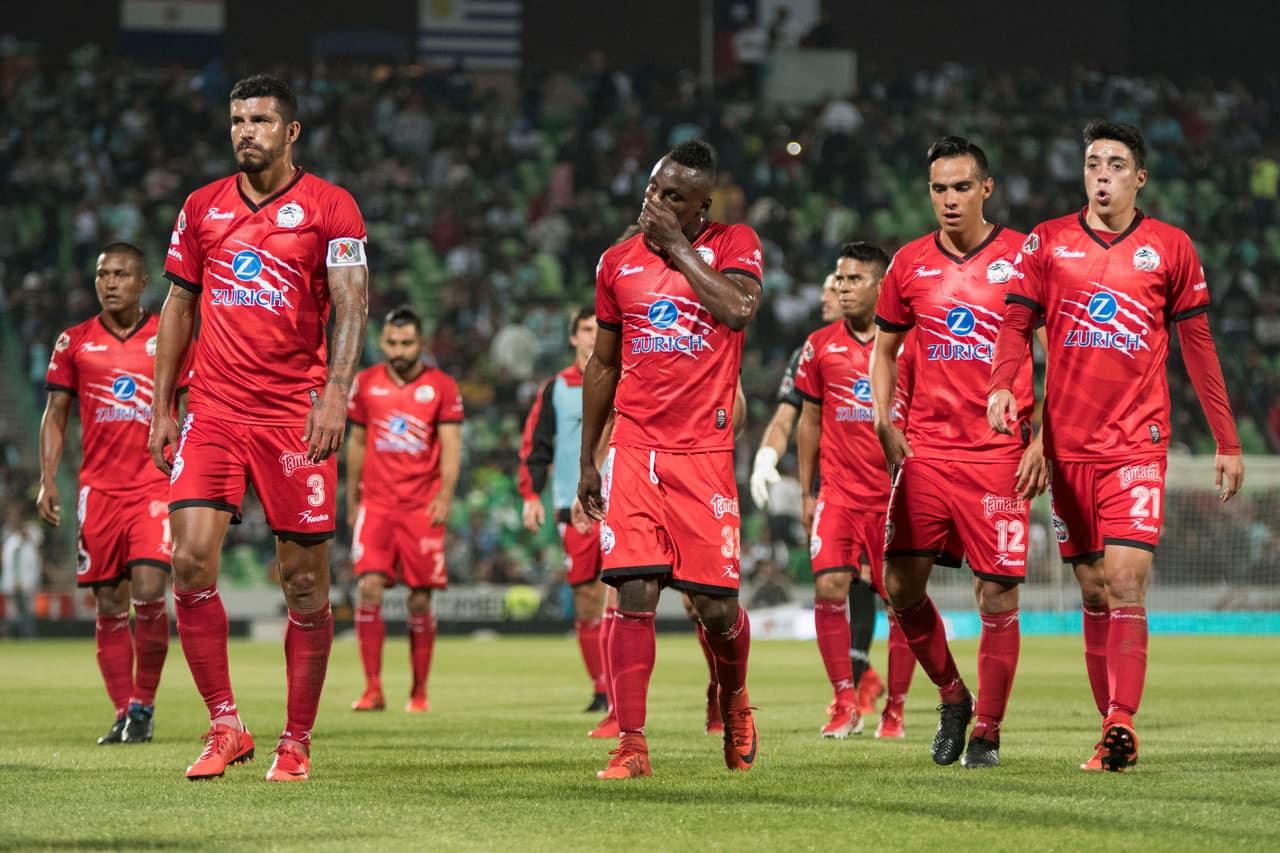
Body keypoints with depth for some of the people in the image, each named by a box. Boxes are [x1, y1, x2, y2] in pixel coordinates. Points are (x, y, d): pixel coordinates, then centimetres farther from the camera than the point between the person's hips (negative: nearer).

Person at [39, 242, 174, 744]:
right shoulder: (74, 343, 7)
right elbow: (55, 415, 11)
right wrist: (48, 481, 1)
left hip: (157, 484, -2)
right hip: (98, 489, 2)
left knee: (148, 594, -15)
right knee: (109, 606, 2)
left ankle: (144, 705, 0)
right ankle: (123, 715, 9)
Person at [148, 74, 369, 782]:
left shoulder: (329, 207, 1)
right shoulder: (202, 207, 12)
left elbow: (350, 306, -6)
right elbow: (179, 307, 17)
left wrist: (336, 392, -20)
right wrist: (161, 410, 11)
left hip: (295, 415, -3)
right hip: (212, 411, 3)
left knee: (304, 578, 0)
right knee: (191, 561, -11)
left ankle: (296, 742, 10)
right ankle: (225, 727, -1)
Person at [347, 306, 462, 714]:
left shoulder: (441, 386, 2)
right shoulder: (365, 384, 8)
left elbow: (451, 446, -1)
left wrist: (445, 494, -14)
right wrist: (351, 500, 16)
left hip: (422, 508, -1)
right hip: (376, 504, 1)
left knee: (421, 600, 1)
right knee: (369, 587, -15)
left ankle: (419, 691, 14)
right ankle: (373, 688, -13)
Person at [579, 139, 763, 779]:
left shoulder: (733, 245, 3)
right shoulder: (618, 263, 12)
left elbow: (738, 309, -18)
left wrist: (676, 246, -11)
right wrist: (585, 459, 18)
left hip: (704, 450, -2)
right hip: (634, 450, 2)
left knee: (716, 605, 0)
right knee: (635, 593, -11)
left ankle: (734, 702, 30)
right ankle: (631, 744, -11)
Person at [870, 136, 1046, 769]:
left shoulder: (1022, 258, -1)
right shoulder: (909, 264, 8)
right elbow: (884, 350, 19)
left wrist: (1042, 438, -6)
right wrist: (885, 425, 5)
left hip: (998, 453, -3)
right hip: (925, 449, 3)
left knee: (997, 595, -4)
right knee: (901, 585, -1)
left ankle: (987, 733, 7)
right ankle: (951, 696, 22)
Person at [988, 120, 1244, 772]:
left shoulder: (1170, 248, 5)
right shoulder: (1047, 242, 7)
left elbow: (1198, 346, 9)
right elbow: (1016, 324, 4)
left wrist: (1227, 442, 9)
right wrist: (1001, 386, -17)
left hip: (1138, 442, -2)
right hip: (1068, 443, 2)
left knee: (1125, 583, -16)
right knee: (1094, 592, 5)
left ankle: (1121, 724, -21)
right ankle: (1114, 732, 11)